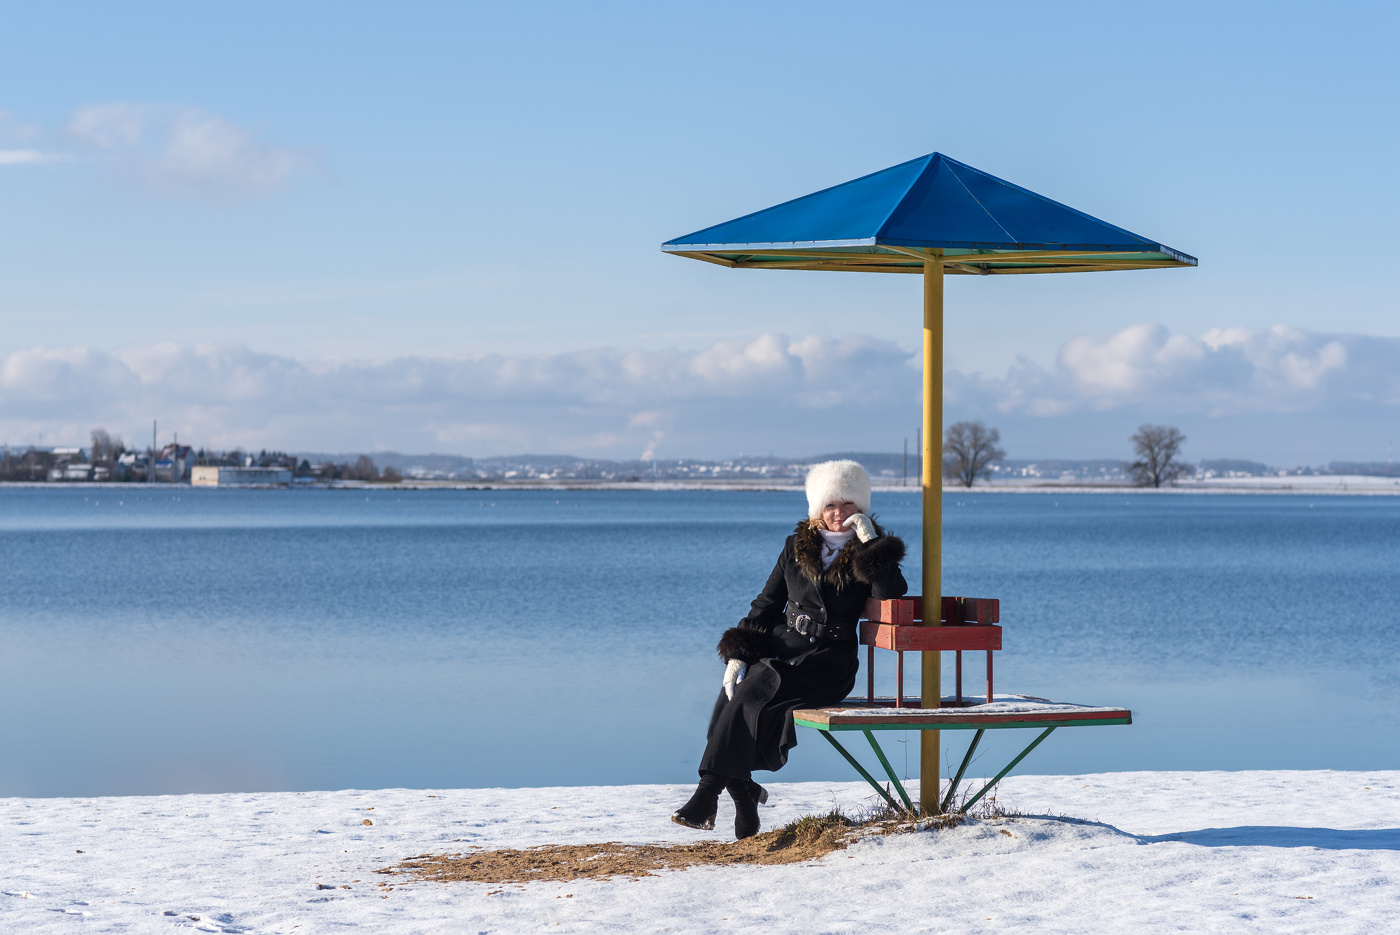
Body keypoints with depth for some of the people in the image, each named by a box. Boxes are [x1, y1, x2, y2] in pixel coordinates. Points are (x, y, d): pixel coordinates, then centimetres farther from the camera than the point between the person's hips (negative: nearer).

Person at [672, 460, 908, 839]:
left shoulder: (870, 552, 2)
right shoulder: (798, 546, 12)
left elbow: (893, 594, -18)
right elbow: (767, 603, 13)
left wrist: (871, 541, -17)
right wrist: (738, 654, 1)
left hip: (828, 662, -4)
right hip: (781, 649, 4)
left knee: (753, 695, -28)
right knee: (730, 698, -26)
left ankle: (708, 793, -26)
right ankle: (742, 796, -20)